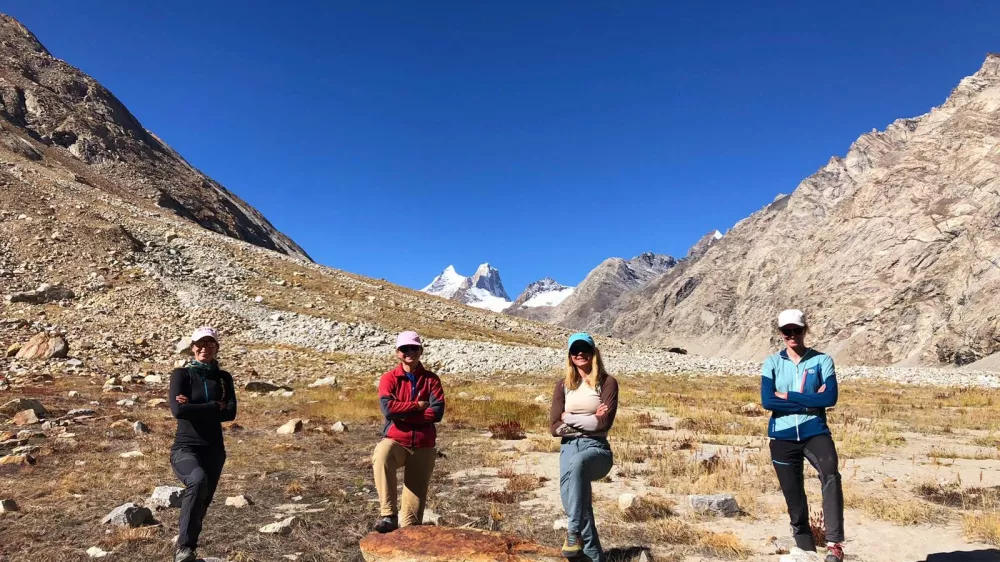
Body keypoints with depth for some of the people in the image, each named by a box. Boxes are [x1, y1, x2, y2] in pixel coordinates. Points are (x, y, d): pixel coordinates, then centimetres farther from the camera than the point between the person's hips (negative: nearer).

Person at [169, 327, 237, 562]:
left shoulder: (223, 378, 8)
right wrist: (214, 407, -10)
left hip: (213, 450, 4)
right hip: (185, 448, -4)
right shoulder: (181, 374, -1)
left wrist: (195, 408, -13)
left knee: (201, 505, 9)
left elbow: (231, 412, -5)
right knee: (198, 480, -33)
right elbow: (178, 410, -17)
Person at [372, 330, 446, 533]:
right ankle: (388, 515, -31)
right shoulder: (389, 378, 3)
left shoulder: (431, 379, 6)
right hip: (395, 441, -2)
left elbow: (437, 412, -8)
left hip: (423, 446, 2)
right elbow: (388, 409, -14)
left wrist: (403, 415, -11)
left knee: (417, 495, 4)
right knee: (381, 457, -35)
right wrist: (418, 406, -9)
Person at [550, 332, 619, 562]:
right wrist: (589, 421, -5)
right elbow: (555, 427, 6)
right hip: (569, 447, 4)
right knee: (570, 498, -20)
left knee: (577, 463, -38)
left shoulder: (607, 382, 1)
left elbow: (604, 423, -11)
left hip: (597, 448, -3)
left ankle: (574, 532, -33)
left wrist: (569, 418, -3)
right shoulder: (563, 385, 12)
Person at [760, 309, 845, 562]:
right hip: (782, 438, 2)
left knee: (831, 475, -31)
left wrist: (788, 396, -13)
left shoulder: (822, 360, 1)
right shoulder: (772, 362, 3)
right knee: (795, 501, 7)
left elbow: (830, 398, -13)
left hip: (816, 434, -1)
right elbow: (767, 401, -10)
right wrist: (810, 402, -12)